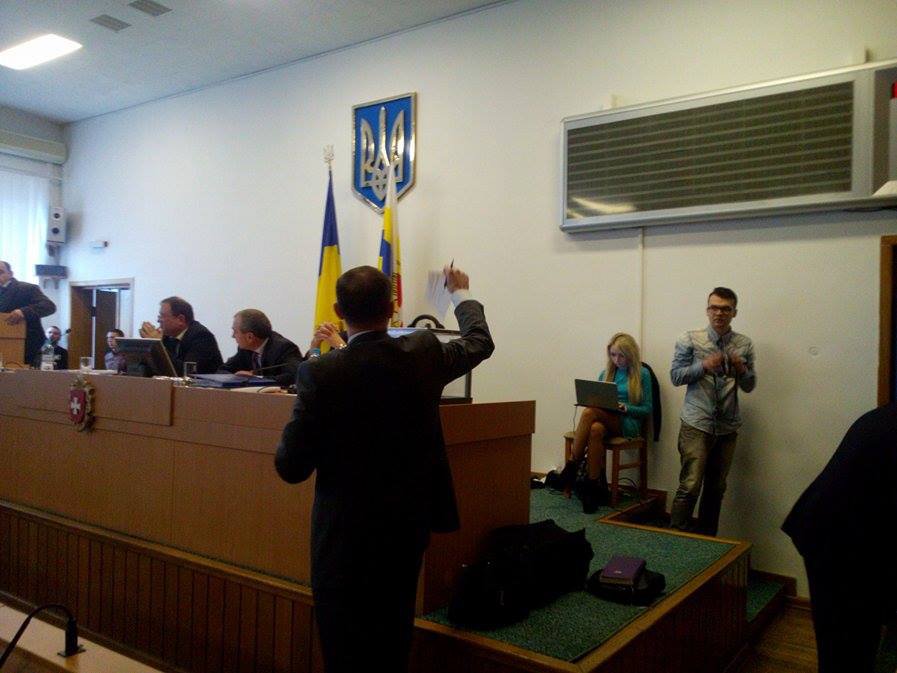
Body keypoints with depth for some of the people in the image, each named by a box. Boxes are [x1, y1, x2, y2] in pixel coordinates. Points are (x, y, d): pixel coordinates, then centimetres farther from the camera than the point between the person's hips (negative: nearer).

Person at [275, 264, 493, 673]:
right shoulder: (424, 355, -8)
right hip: (409, 523, 4)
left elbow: (291, 468, -13)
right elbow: (480, 342, 14)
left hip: (344, 532, -3)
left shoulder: (320, 373, -18)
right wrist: (461, 294, 32)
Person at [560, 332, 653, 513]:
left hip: (628, 424, -4)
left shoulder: (642, 374, 5)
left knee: (589, 412, -33)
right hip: (604, 420, 4)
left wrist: (626, 408, -15)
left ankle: (572, 465, -27)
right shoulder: (605, 373, 18)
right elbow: (596, 400, 22)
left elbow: (647, 409, 4)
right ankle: (596, 488, -32)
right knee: (595, 429, -36)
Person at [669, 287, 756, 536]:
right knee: (690, 485, -10)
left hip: (728, 426, 4)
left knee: (717, 488, 12)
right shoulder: (690, 339, -2)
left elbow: (749, 386, 10)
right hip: (696, 424, -4)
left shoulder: (744, 344, 6)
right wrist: (704, 366, -17)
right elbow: (676, 375, -2)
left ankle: (707, 539, 25)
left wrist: (742, 370, -11)